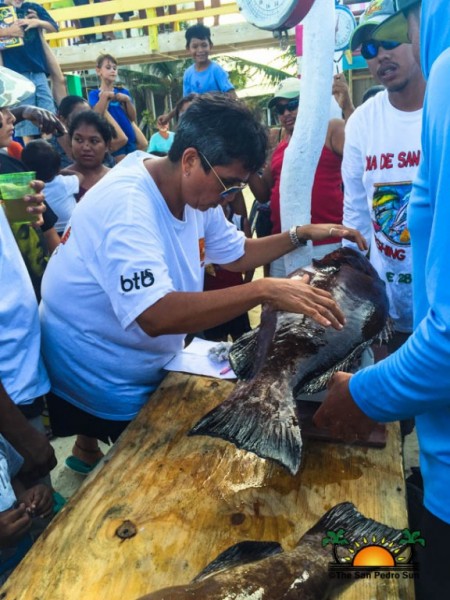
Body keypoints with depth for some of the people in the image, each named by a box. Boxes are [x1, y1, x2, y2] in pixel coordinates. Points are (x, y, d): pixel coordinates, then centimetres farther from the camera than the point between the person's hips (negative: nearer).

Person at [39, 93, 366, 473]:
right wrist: (264, 291, -43)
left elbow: (236, 255, 7)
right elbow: (156, 316, -42)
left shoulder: (196, 192, -3)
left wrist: (302, 234, -5)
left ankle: (88, 451, 48)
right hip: (101, 385, -8)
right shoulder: (126, 205, -31)